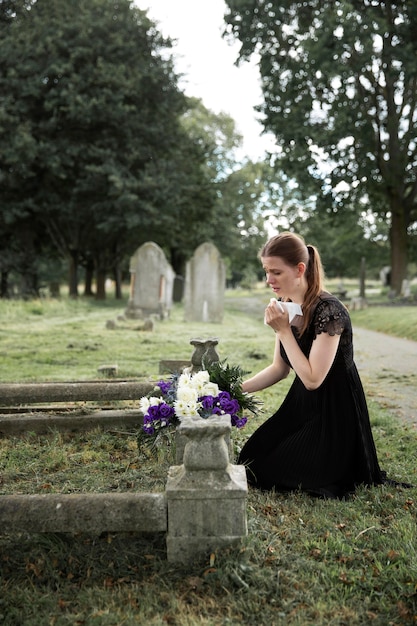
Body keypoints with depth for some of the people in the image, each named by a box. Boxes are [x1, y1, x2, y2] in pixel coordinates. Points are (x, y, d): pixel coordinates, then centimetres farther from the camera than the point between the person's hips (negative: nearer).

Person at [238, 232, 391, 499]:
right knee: (248, 459, 11)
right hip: (302, 404, 8)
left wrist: (283, 330, -25)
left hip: (333, 413, -8)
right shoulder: (285, 306, -1)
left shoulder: (329, 311, -26)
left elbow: (312, 379, -26)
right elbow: (280, 368, 8)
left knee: (268, 473, -4)